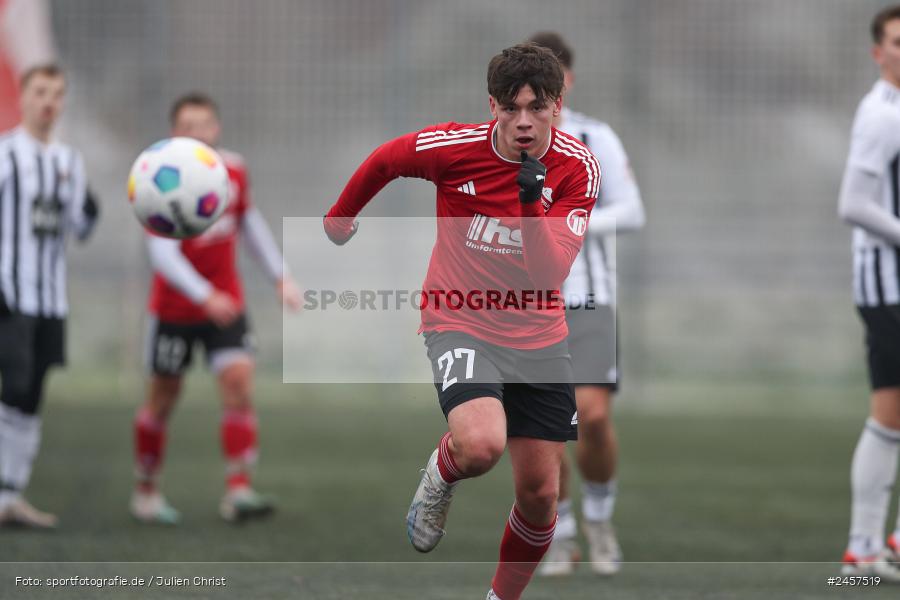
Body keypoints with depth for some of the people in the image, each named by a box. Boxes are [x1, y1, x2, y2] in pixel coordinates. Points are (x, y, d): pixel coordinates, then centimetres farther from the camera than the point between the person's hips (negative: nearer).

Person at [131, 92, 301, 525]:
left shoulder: (233, 170, -3)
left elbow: (250, 222, 16)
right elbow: (162, 253, -30)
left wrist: (280, 276, 13)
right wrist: (204, 297, -42)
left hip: (225, 303, 3)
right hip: (174, 307, -3)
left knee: (239, 380, -15)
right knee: (163, 397, 8)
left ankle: (238, 492, -18)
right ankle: (146, 492, 27)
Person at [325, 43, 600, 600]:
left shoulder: (577, 167, -13)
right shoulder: (455, 147, -17)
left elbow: (552, 271, -20)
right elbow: (383, 160, 5)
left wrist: (532, 203, -35)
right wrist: (340, 217, 21)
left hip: (539, 337, 3)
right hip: (461, 323, -3)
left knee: (540, 494, 3)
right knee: (481, 445, -31)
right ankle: (440, 477, 6)